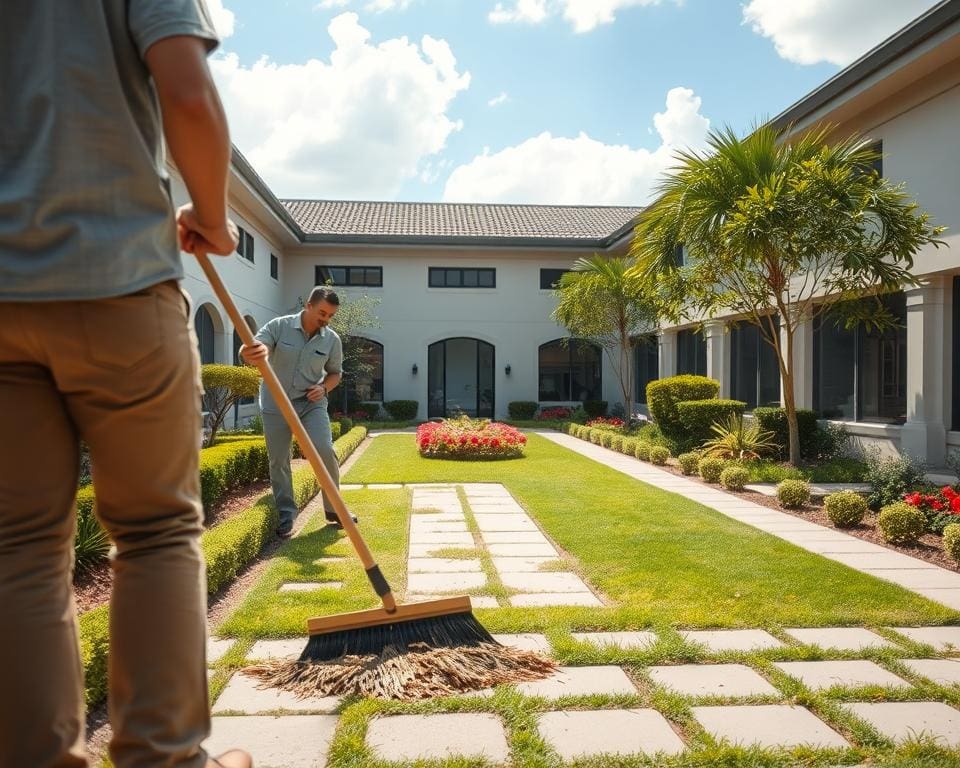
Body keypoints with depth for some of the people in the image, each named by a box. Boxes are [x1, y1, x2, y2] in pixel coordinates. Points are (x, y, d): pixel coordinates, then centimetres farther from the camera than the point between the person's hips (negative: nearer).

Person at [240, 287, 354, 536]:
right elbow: (249, 351, -20)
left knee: (325, 450, -15)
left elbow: (335, 372, 12)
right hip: (276, 404, -1)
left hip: (311, 403, 1)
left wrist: (324, 388, -10)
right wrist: (252, 353, -46)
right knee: (278, 461, 2)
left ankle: (334, 509, 2)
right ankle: (286, 515, 17)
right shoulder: (278, 326, -11)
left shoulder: (332, 340, -3)